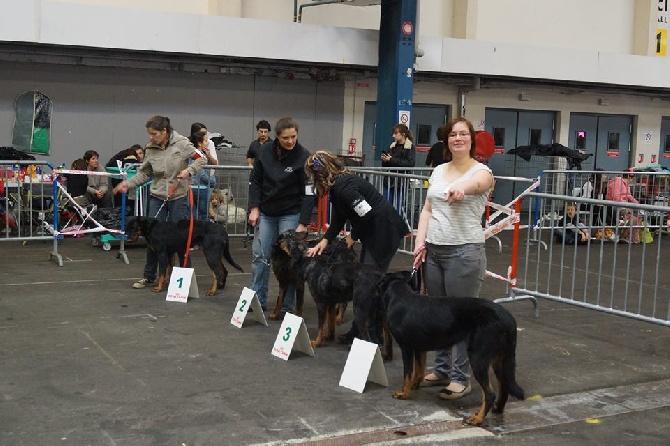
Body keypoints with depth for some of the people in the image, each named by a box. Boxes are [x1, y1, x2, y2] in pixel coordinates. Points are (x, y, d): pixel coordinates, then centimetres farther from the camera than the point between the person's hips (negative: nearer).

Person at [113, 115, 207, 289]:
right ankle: (148, 276, 16)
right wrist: (127, 183, -6)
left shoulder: (181, 143, -10)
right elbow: (144, 174, 6)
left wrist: (189, 170, -18)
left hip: (178, 197, -3)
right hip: (157, 198, 3)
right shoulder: (150, 149, 1)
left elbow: (201, 158, -2)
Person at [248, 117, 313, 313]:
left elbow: (308, 193, -14)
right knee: (259, 256, 6)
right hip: (266, 212, 4)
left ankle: (287, 306, 6)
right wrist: (254, 208, -3)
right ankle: (257, 300, 18)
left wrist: (303, 223, -18)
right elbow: (255, 180, 4)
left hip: (291, 214, -4)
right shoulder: (265, 151, -5)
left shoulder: (303, 157, -15)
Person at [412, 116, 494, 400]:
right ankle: (442, 370, 25)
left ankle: (461, 378, 7)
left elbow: (478, 183, -30)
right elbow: (427, 209, 14)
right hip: (434, 250, 6)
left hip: (464, 252, -6)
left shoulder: (481, 171, -5)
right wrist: (420, 242, 1)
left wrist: (460, 189, -53)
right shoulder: (438, 171, 13)